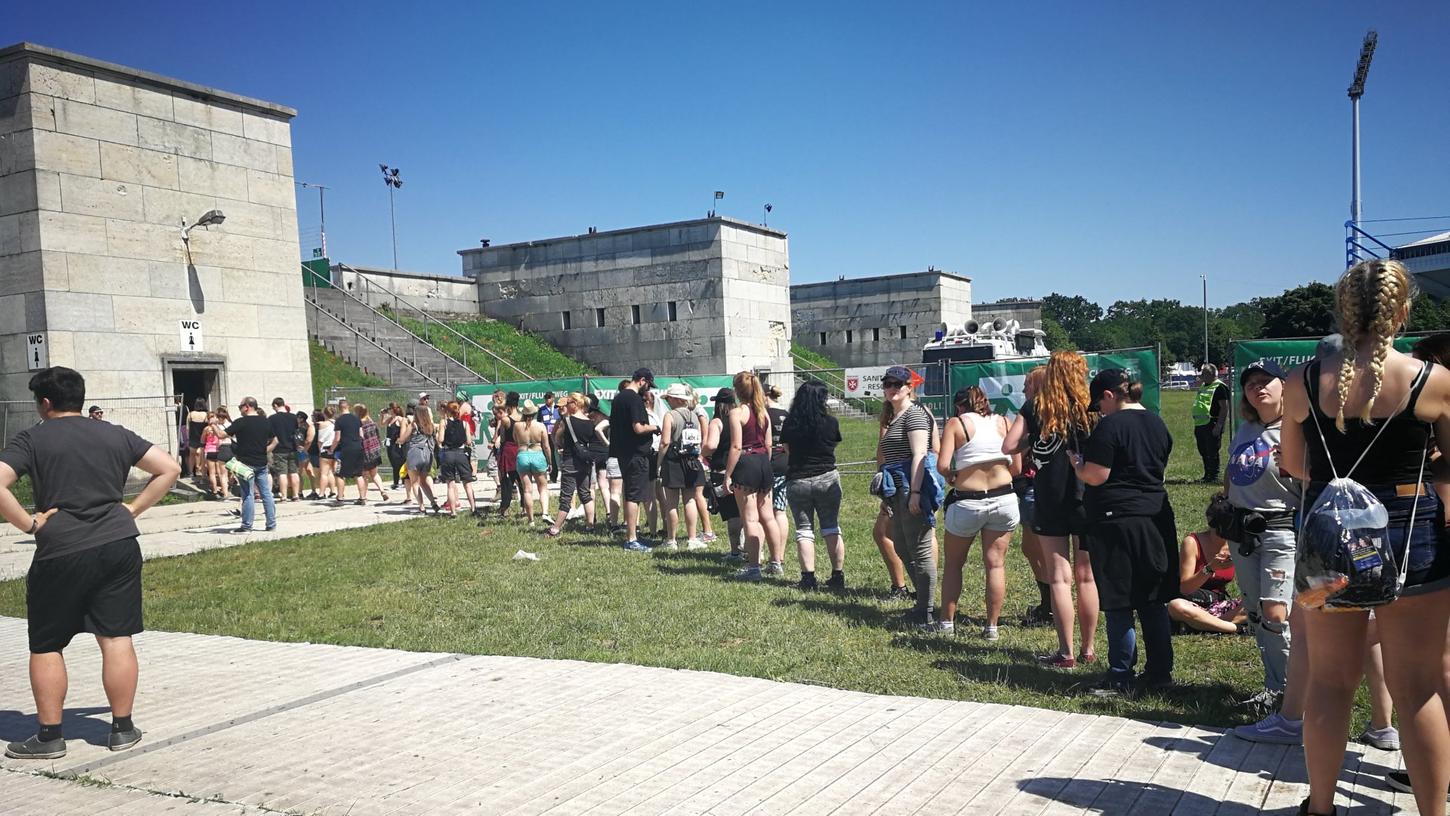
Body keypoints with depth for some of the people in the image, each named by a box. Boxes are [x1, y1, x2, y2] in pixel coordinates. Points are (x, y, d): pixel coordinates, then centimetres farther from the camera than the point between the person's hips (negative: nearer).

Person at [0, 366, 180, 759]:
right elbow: (170, 468, 9)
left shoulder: (32, 439, -1)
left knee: (46, 646, 12)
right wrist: (133, 509, 9)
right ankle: (122, 728, 14)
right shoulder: (115, 435, 10)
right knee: (117, 639, 8)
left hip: (61, 553, -3)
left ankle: (49, 735, 17)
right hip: (119, 545, 3)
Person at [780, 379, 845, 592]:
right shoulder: (831, 423, -7)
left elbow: (787, 451, 8)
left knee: (804, 529, 6)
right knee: (831, 527, 10)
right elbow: (834, 444, 8)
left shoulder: (789, 424, -3)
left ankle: (808, 578, -1)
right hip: (827, 480, 0)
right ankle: (838, 576, 11)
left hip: (797, 481, 0)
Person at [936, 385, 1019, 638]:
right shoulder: (1003, 423, 7)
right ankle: (991, 626, 10)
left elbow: (942, 466, -13)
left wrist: (952, 478, 7)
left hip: (967, 502, -2)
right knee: (996, 564, 8)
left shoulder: (955, 424, -2)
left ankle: (946, 621, 16)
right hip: (1004, 500, 2)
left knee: (954, 564, 14)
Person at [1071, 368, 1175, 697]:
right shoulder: (1157, 423, 11)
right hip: (1156, 517, 8)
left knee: (1119, 605, 0)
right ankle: (1160, 672, 20)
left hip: (1117, 520, -8)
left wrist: (1077, 463, 0)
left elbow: (1096, 476, -18)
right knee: (1154, 601, 13)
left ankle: (1121, 679, 6)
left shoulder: (1110, 426, -15)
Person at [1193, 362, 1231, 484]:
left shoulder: (1219, 387, -10)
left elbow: (1224, 407, -16)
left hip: (1212, 425, -9)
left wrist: (1219, 426, -22)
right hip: (1200, 424, 9)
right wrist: (1196, 426, 21)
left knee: (1212, 453, -5)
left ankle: (1214, 477, 1)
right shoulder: (1203, 386, 18)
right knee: (1203, 452, 15)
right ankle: (1207, 475, 24)